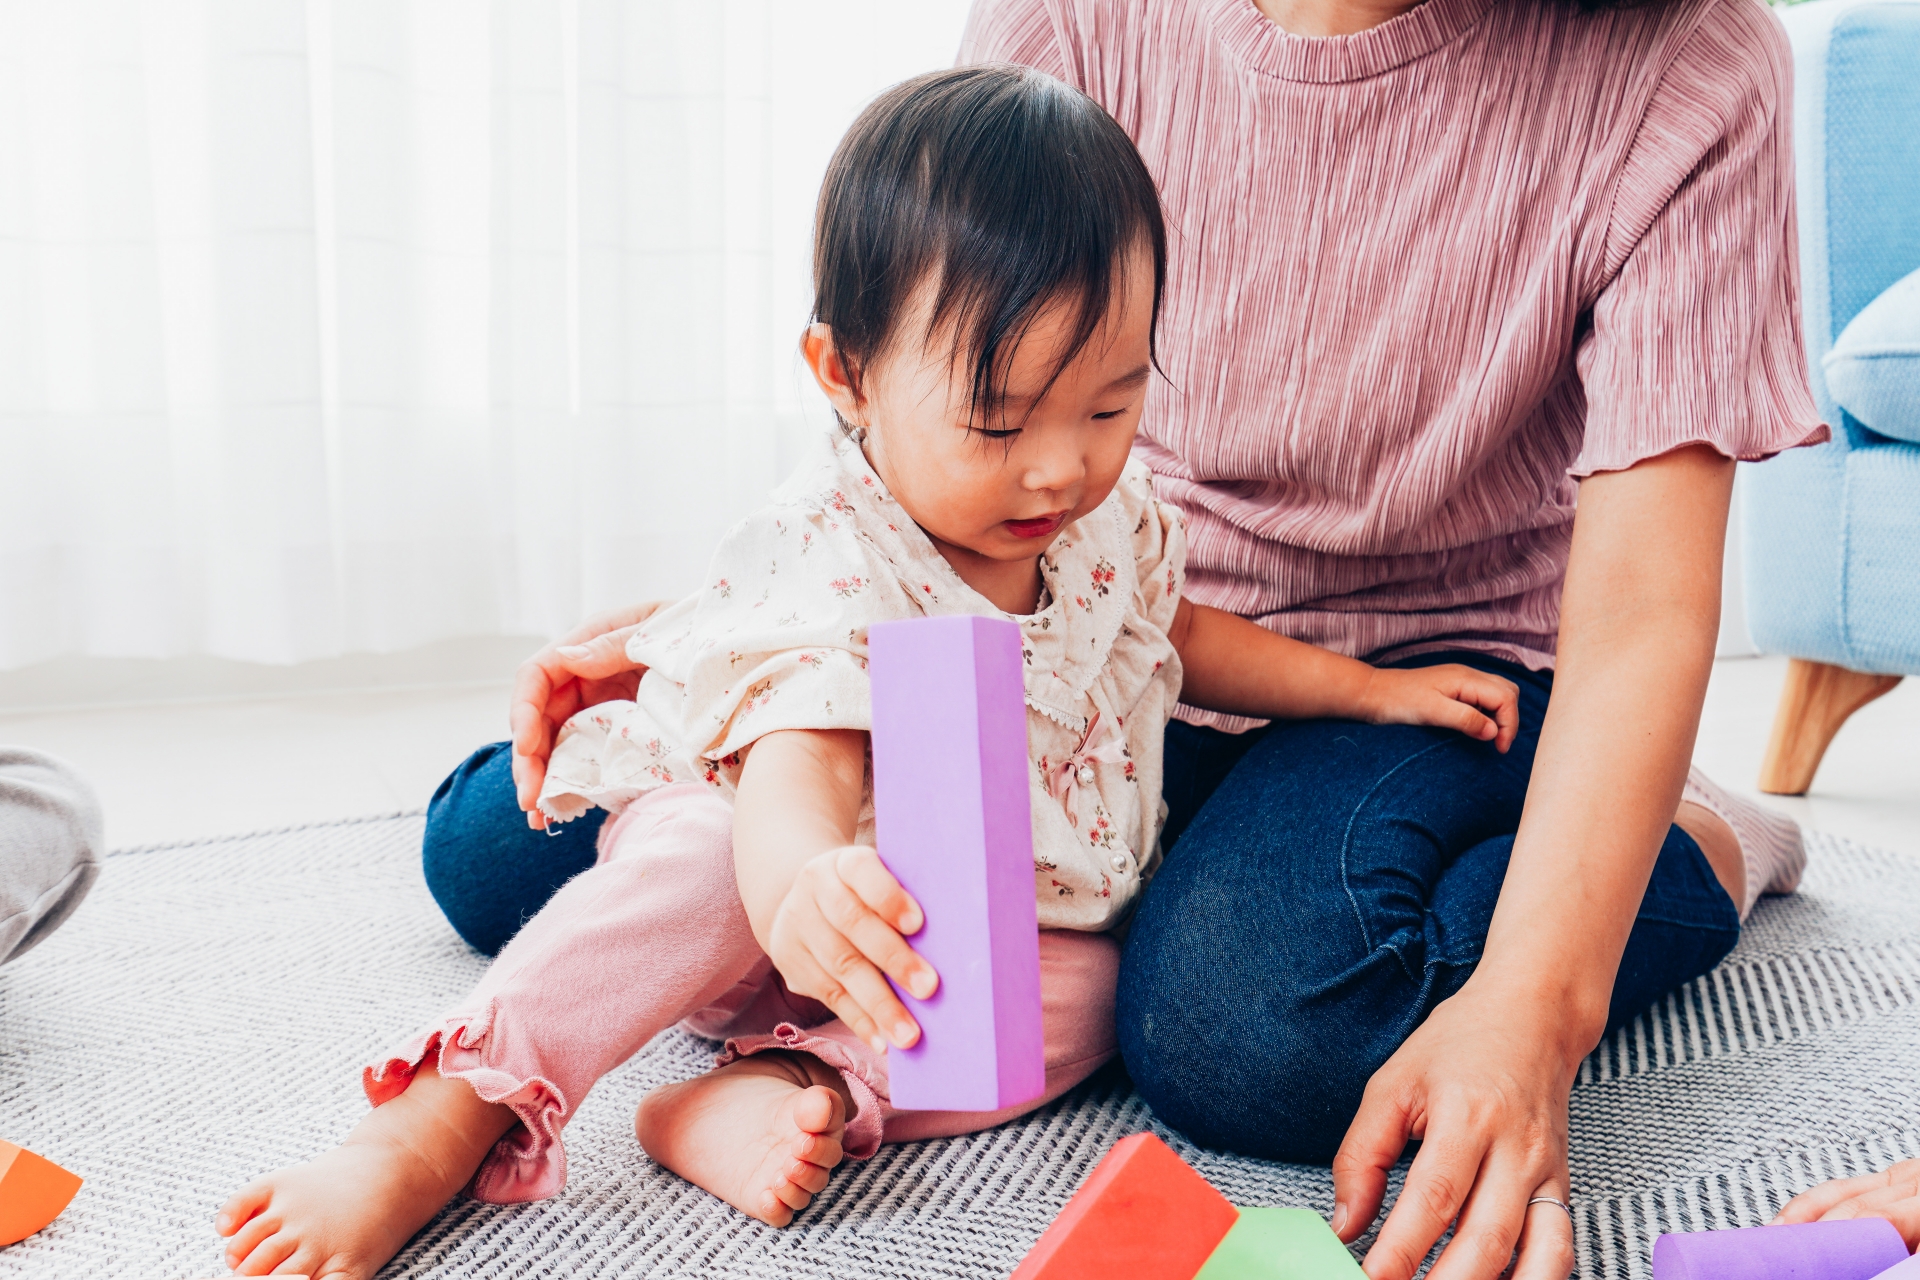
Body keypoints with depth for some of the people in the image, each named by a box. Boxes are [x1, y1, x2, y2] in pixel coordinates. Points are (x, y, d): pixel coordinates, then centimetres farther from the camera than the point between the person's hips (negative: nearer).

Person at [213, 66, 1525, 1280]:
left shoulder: (1113, 509, -7)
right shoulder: (834, 567, -29)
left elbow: (1174, 630, 15)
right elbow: (800, 771, -45)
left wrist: (1375, 687, 9)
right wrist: (802, 889, -70)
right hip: (785, 892, -5)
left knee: (1084, 988, -23)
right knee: (704, 865, -37)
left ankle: (792, 1091, -32)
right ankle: (442, 1122, -34)